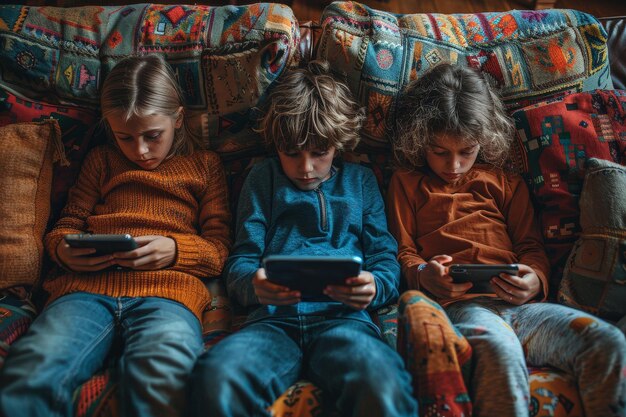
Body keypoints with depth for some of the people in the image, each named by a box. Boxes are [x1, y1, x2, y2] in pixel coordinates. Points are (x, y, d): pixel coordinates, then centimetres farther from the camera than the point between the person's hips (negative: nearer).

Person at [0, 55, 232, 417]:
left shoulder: (204, 165, 23)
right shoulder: (101, 160, 30)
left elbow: (219, 249, 15)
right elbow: (67, 224, 28)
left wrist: (173, 250, -6)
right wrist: (64, 249, 3)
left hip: (166, 289, -2)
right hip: (87, 286, 3)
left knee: (162, 379, -37)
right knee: (29, 374, -30)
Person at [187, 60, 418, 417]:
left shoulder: (360, 181, 25)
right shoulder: (263, 179, 24)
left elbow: (386, 259, 17)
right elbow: (240, 261, 15)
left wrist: (374, 287, -8)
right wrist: (254, 284, -10)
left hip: (343, 316, 0)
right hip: (274, 318, 1)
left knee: (382, 386, -37)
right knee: (216, 380, -35)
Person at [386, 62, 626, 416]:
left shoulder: (506, 184, 26)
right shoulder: (408, 184, 19)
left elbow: (531, 246, 21)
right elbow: (403, 251, 14)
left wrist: (534, 280, -3)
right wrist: (422, 275, -9)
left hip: (519, 304, 4)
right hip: (459, 304, -4)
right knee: (499, 350, -38)